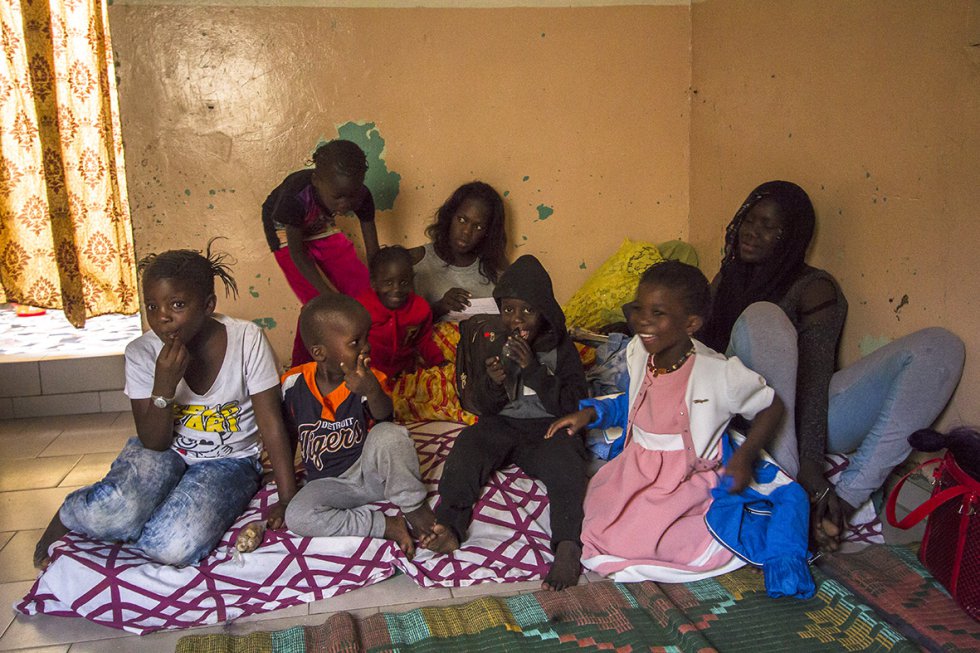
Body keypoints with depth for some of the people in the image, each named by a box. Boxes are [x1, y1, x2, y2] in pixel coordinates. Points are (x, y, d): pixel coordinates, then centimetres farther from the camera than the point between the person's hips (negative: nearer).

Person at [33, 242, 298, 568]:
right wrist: (164, 385, -29)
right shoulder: (142, 352, -11)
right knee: (118, 512, -33)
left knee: (173, 546, -28)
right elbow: (154, 443, -11)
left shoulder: (247, 340, -17)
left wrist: (288, 500, -15)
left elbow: (271, 425, -14)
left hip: (228, 461, -1)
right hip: (163, 451, 1)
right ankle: (66, 516, 4)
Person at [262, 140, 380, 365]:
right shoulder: (296, 196, -40)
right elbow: (297, 253, -28)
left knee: (363, 290, -5)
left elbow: (373, 251, -20)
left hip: (321, 228, 4)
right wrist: (331, 296, -31)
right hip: (286, 230, -4)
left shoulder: (361, 196, -29)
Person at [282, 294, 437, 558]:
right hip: (331, 482, 2)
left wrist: (372, 392, -53)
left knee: (390, 434, -33)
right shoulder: (293, 384, -11)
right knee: (296, 516, -28)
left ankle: (414, 508, -13)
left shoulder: (367, 379, -13)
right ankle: (389, 525, -20)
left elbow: (384, 417, -32)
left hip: (372, 471, -2)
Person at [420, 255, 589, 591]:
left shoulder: (561, 347, 2)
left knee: (565, 463, -34)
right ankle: (449, 528, -42)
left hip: (548, 428, -2)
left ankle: (568, 545, -43)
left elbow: (572, 405, -7)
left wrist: (533, 368, -18)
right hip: (500, 425, 2)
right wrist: (493, 382, -15)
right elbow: (485, 407, 9)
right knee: (467, 446, -29)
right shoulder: (491, 343, 8)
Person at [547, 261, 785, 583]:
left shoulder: (720, 372, -19)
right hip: (633, 469, 6)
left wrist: (745, 455, -16)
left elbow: (772, 407, -4)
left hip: (686, 481, -6)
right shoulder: (638, 352, -2)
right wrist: (590, 413, 4)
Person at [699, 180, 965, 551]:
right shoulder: (726, 279, 13)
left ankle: (847, 498, -32)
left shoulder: (814, 288, -2)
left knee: (940, 347, -19)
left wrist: (811, 463, -28)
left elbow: (816, 376, -16)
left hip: (809, 414, -1)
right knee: (760, 316, -28)